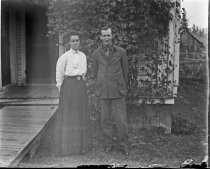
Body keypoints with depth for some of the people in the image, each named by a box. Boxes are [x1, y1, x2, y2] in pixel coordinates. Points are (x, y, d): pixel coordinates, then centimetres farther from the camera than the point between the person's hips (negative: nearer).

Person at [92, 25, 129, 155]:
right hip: (103, 91, 2)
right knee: (106, 119, 7)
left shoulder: (121, 52, -5)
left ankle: (123, 145, 13)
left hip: (118, 91, -2)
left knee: (121, 119, -2)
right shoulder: (96, 54, 0)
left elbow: (125, 70, 8)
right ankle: (109, 143, 21)